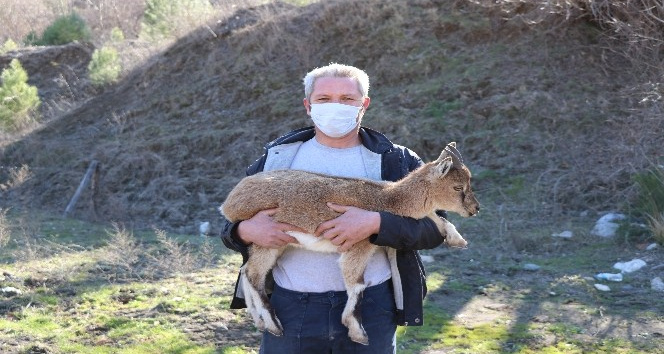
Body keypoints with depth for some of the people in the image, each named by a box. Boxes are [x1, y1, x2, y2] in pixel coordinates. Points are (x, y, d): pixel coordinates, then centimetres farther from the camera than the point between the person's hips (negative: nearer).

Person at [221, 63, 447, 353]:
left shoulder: (396, 162, 4)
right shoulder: (277, 158, 9)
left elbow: (434, 226, -6)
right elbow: (232, 225, 12)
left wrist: (376, 223, -23)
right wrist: (246, 230, -12)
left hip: (371, 308, -1)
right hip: (291, 308, 1)